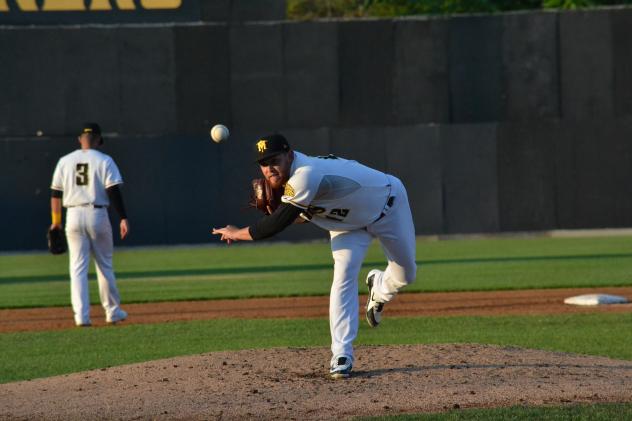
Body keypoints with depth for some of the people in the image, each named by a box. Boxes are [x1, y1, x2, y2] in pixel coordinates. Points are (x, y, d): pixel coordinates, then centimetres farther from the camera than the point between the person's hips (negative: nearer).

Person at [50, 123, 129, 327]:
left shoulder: (65, 161, 6)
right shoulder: (104, 161, -3)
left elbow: (55, 194, 7)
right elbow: (113, 192, -10)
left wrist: (56, 221, 15)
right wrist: (123, 218, -10)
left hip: (73, 216, 2)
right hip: (97, 214, -2)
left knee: (78, 267, 3)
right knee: (104, 265, 11)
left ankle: (81, 315, -6)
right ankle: (112, 311, 18)